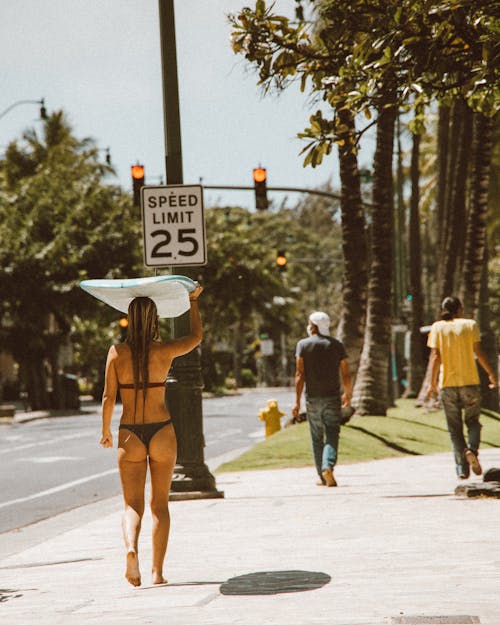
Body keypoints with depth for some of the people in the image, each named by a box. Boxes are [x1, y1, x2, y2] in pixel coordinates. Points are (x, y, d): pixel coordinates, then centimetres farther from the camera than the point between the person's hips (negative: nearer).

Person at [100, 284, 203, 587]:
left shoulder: (117, 352, -5)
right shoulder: (165, 351, -5)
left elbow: (109, 397, -4)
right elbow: (196, 336, 14)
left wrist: (106, 431, 11)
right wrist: (194, 301, 26)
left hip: (130, 436, 0)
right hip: (162, 431, 0)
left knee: (133, 505, 4)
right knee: (160, 504, 12)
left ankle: (132, 549, -25)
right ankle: (158, 570, 9)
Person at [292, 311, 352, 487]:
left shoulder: (303, 345, -1)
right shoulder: (336, 345, 4)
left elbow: (300, 374, -7)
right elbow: (345, 374, 6)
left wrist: (297, 402, -7)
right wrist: (347, 394, 23)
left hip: (313, 398, 0)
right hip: (332, 397, 0)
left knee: (316, 438, 10)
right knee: (332, 435, -2)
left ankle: (322, 476, 14)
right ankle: (328, 467, -24)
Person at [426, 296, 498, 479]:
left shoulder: (437, 327, 4)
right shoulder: (470, 325, 2)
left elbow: (435, 356, -4)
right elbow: (478, 352, -3)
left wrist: (432, 383, -3)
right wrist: (491, 374, 6)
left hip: (447, 383, 1)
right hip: (470, 381, -1)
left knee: (454, 428, 6)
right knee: (472, 421, 12)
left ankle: (462, 469, 1)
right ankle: (472, 450, -17)